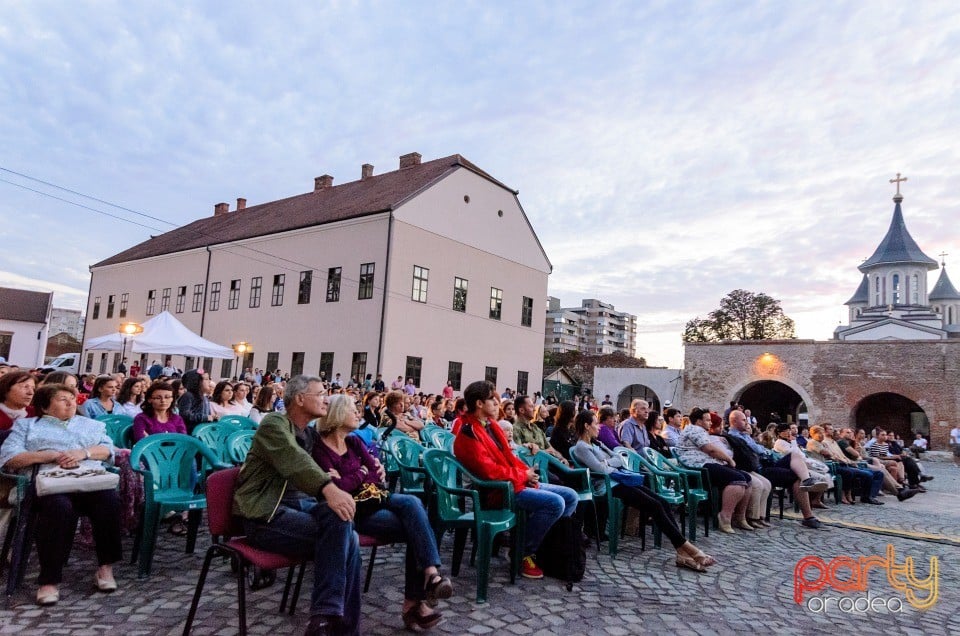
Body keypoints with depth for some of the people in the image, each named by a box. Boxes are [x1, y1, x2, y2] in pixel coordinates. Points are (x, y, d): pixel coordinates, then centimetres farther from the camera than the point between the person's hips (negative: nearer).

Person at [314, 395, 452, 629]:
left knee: (411, 502, -25)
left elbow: (378, 476, 4)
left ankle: (431, 574, -27)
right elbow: (338, 487, -20)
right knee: (415, 528, -24)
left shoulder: (354, 441, 12)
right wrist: (362, 474, -4)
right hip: (353, 510, -6)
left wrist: (347, 479, -8)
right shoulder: (319, 449, -9)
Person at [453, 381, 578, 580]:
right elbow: (489, 471, -24)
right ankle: (524, 554, -9)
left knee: (570, 496, 5)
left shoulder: (490, 424, 12)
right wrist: (523, 475, -13)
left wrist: (528, 471, 0)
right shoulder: (469, 434, -18)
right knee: (555, 503, -25)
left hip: (518, 481, 10)